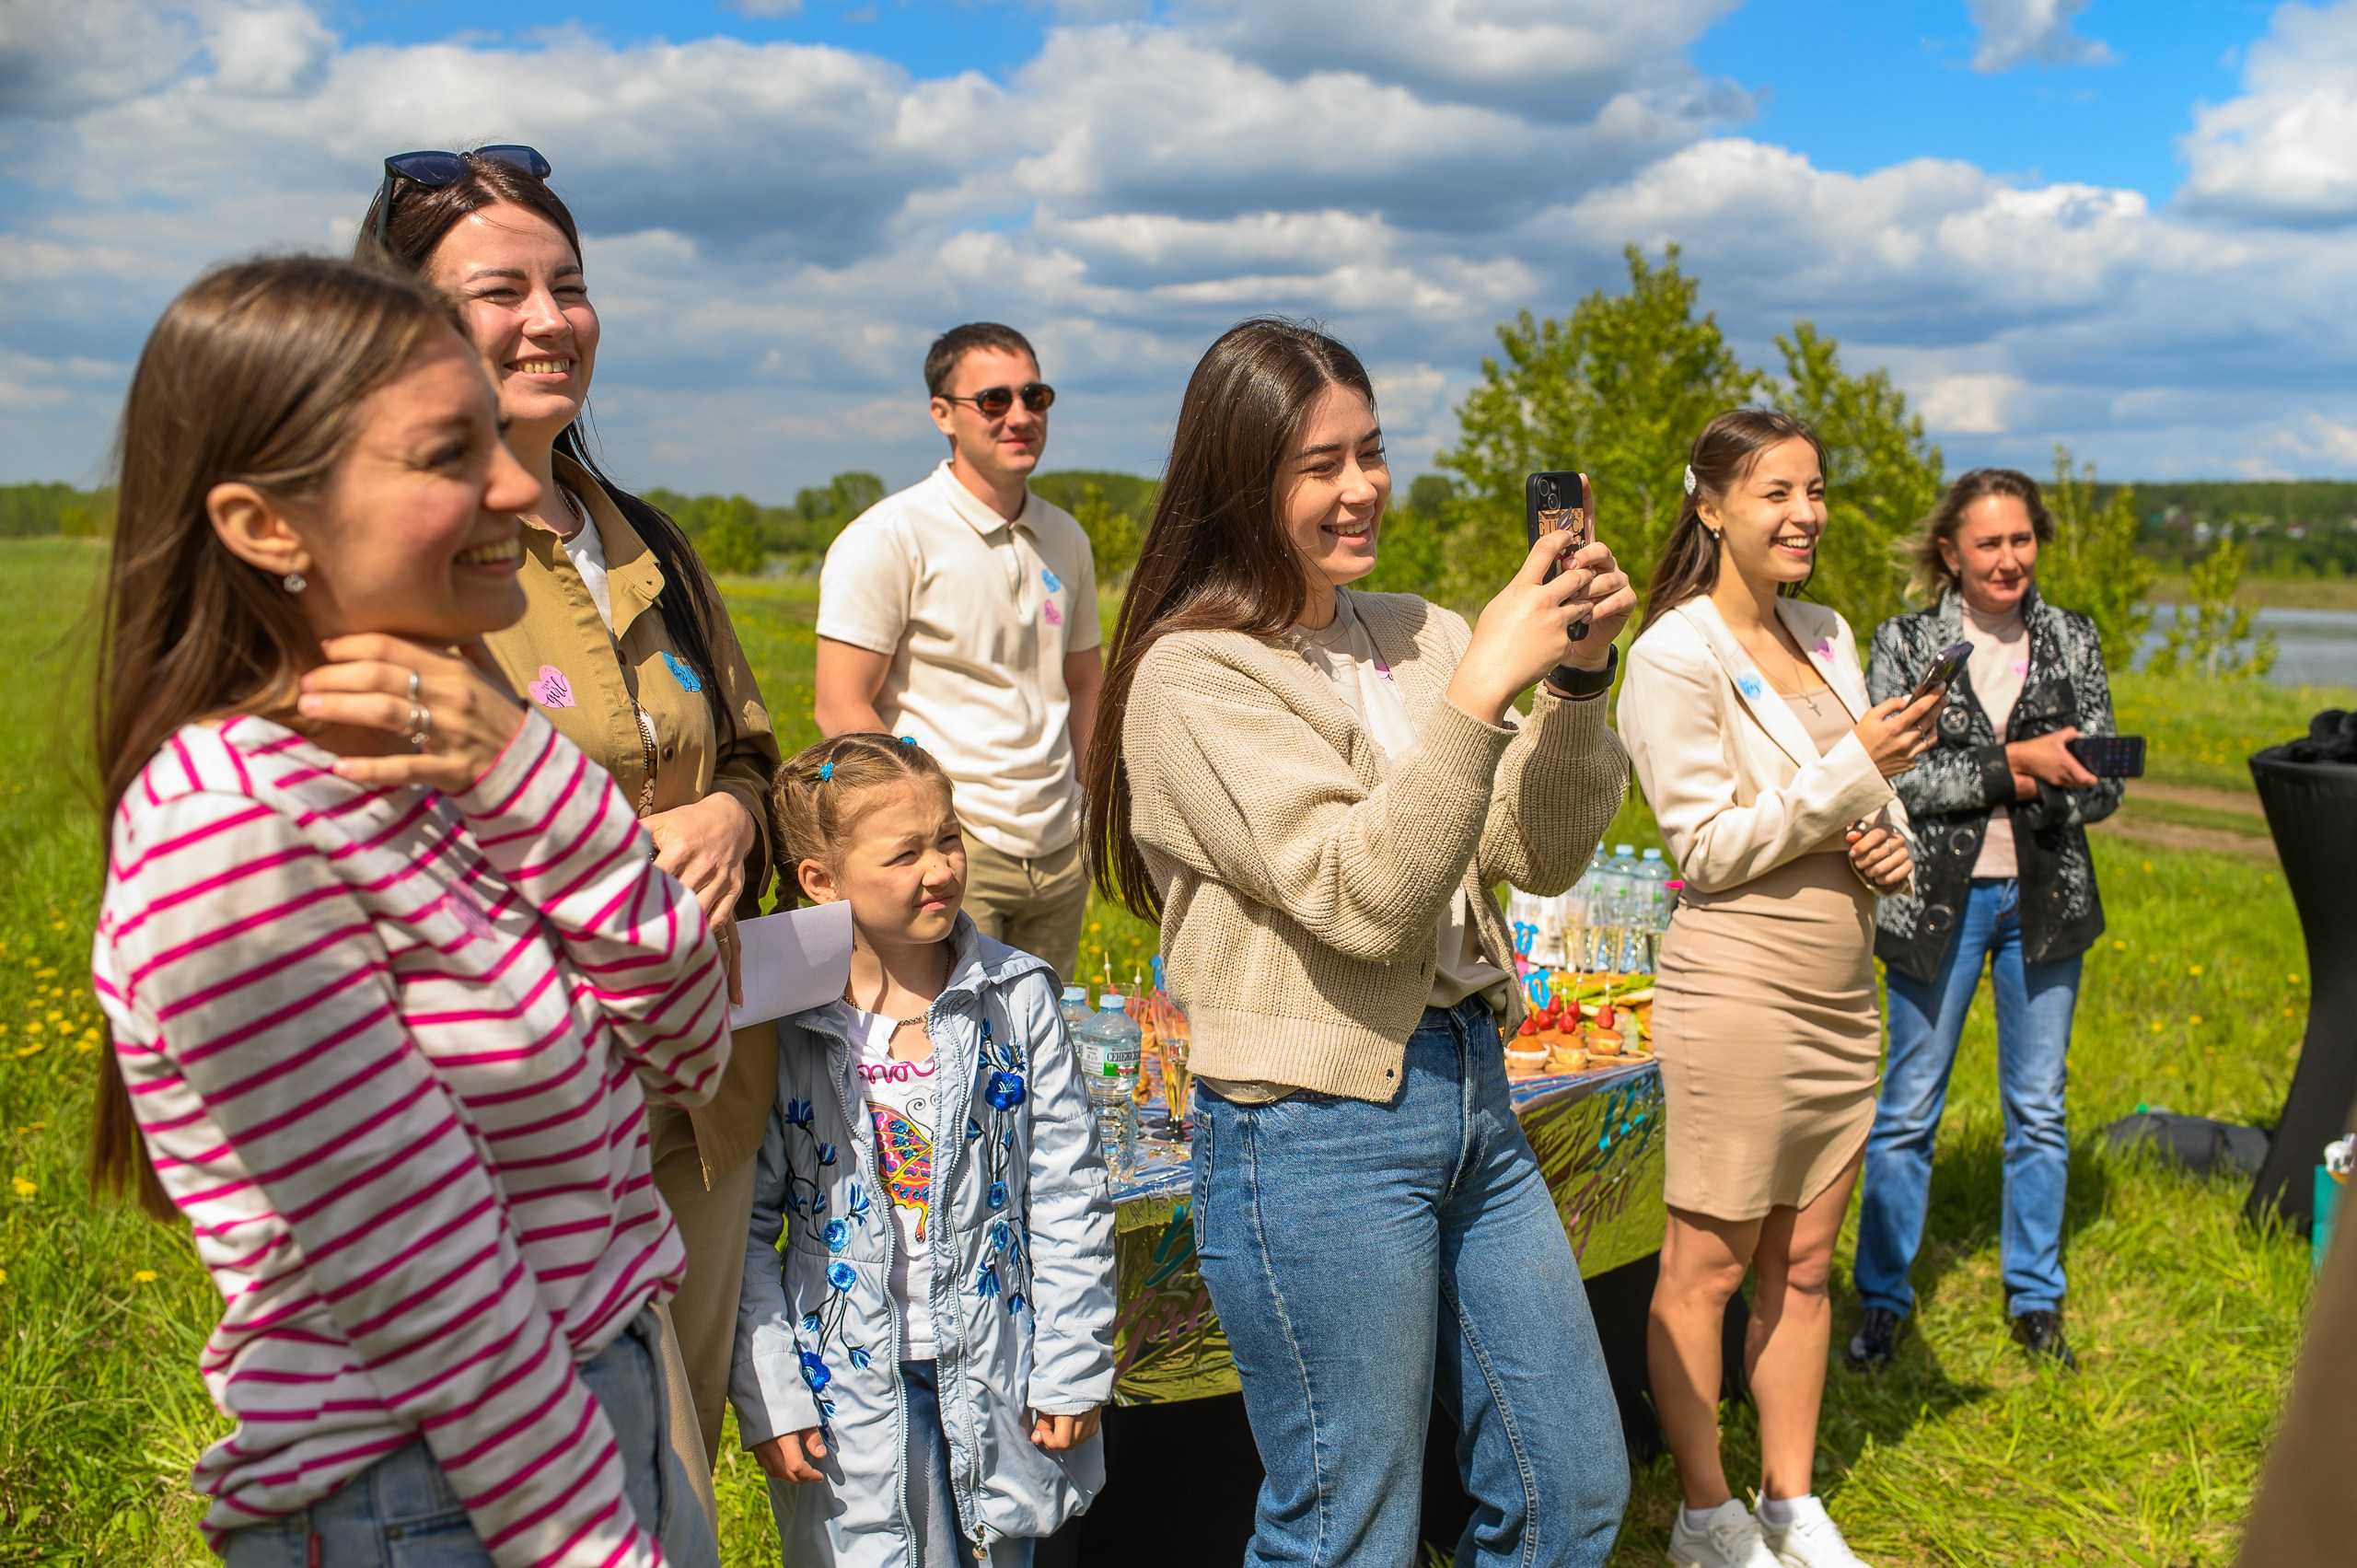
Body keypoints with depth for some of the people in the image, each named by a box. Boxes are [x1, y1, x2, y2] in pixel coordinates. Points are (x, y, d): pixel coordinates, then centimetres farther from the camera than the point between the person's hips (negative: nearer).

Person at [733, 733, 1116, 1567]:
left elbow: (1068, 1195, -2)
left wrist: (1072, 1369, -2)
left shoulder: (1017, 998, -7)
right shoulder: (780, 1023, -10)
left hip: (997, 1373, 2)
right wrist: (767, 1397, -5)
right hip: (850, 1390, -1)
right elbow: (744, 1230, -3)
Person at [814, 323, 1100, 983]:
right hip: (954, 853, -6)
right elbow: (842, 710, -11)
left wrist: (1087, 798, 12)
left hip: (1060, 854, 6)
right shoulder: (891, 538, -8)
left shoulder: (1065, 538, 11)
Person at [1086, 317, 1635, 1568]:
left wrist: (1577, 681, -9)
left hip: (1468, 1090, 7)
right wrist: (1482, 685, -25)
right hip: (1316, 1133, -7)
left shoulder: (1411, 634, 7)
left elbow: (1543, 855, 5)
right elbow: (1363, 900, -21)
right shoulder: (1193, 677, -11)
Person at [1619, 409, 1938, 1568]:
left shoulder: (1827, 634, 11)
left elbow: (1872, 793, 20)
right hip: (1737, 987, -7)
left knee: (1803, 1263, 15)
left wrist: (1892, 841, -2)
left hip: (1840, 992, 7)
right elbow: (1708, 845, -14)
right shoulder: (1676, 655, -11)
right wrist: (1852, 770, -18)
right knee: (1708, 1264, 4)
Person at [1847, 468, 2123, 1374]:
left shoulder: (2073, 642, 6)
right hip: (1940, 898, -3)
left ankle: (2035, 1297, 26)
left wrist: (1998, 781, -13)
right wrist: (2010, 766, -18)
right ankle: (1883, 1299, 17)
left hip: (2047, 899, 3)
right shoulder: (1905, 642, -2)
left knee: (2038, 1110, 11)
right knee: (1907, 1111, 3)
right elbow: (1895, 777, -11)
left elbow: (2102, 787, 2)